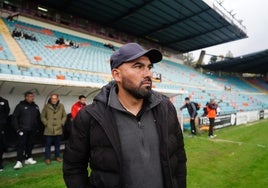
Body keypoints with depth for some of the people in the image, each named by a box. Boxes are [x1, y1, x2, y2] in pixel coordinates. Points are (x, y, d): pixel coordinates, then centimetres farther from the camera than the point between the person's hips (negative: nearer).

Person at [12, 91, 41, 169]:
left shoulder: (35, 106, 10)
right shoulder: (20, 106, -4)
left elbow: (38, 118, 17)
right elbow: (14, 117, -3)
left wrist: (37, 127, 11)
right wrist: (17, 128, -7)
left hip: (32, 130, 5)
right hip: (23, 130, -4)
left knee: (30, 145, 11)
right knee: (21, 145, -6)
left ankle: (28, 158, 23)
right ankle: (19, 162, -2)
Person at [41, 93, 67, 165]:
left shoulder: (61, 106, 2)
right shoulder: (46, 106, -3)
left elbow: (64, 116, 9)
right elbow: (42, 116, 2)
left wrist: (62, 123, -1)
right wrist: (46, 123, -6)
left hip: (58, 129, 2)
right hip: (49, 130, -2)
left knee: (57, 145, 14)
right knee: (48, 145, 7)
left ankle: (57, 156, 29)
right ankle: (47, 158, 21)